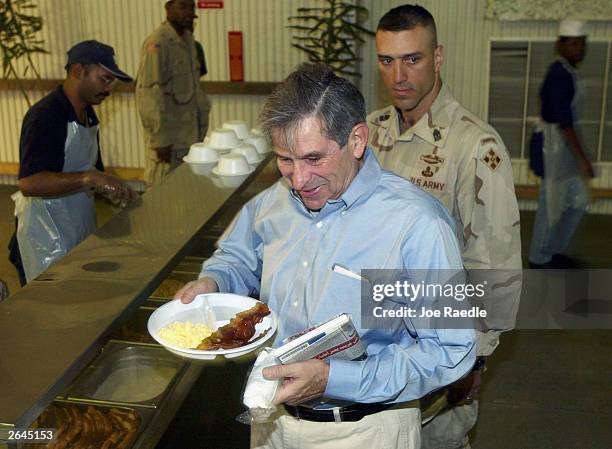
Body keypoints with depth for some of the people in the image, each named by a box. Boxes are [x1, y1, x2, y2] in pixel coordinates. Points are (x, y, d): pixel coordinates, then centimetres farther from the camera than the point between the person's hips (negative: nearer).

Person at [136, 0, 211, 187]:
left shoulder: (188, 39, 11)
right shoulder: (157, 44, -15)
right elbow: (150, 94, -17)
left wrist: (202, 124, 15)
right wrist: (160, 140, -17)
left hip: (192, 133, 8)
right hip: (169, 138, -7)